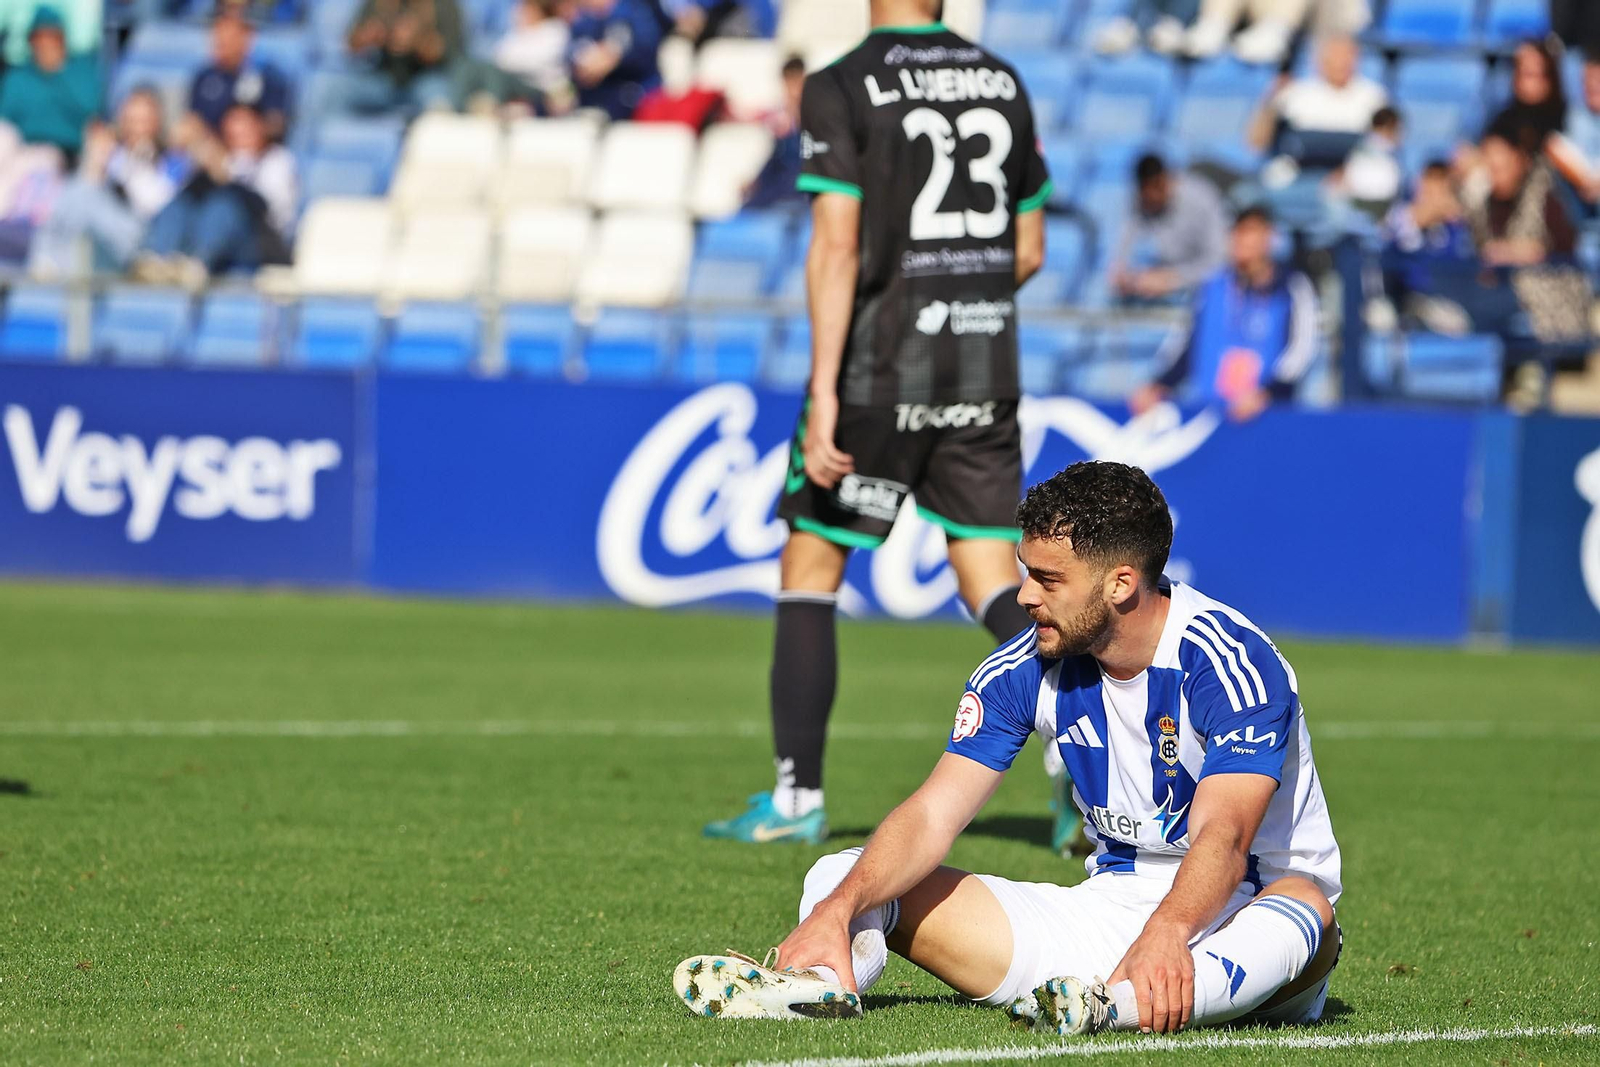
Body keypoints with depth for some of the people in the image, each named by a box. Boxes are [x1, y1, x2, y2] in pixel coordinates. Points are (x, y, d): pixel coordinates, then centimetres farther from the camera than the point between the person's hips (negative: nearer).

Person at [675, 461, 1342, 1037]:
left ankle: (1126, 1006, -64)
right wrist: (836, 910, -27)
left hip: (1230, 915, -5)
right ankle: (822, 982, -42)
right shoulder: (1025, 670, -3)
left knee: (1304, 909, -41)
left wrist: (1165, 937, -53)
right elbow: (933, 815, -9)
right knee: (844, 878, -8)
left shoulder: (1235, 664, -19)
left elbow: (1222, 836, -32)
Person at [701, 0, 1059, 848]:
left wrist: (823, 392, -18)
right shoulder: (1001, 82, 9)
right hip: (985, 371, 4)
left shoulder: (842, 89, -8)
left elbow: (836, 246, -16)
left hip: (879, 372, -4)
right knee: (993, 587, 6)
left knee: (809, 572, 9)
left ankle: (796, 799, 9)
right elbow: (1027, 252, 13)